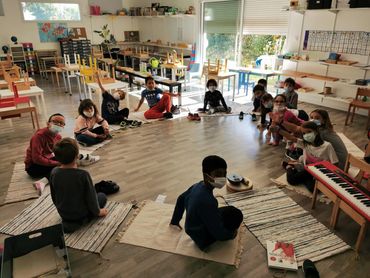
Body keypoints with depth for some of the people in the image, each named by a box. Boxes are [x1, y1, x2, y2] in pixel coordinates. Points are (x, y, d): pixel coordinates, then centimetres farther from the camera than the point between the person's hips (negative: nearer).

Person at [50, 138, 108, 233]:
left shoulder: (54, 172, -14)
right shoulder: (83, 174, -29)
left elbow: (53, 196, 1)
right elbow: (91, 197, -18)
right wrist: (98, 212, 2)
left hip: (63, 213, 6)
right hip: (80, 214, -6)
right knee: (102, 196, 19)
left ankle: (68, 221, 13)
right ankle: (80, 221, 3)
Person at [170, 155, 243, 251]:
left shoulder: (197, 186, -10)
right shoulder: (207, 201, -36)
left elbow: (181, 199, 8)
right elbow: (218, 233, -27)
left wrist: (175, 220, 23)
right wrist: (231, 234, -5)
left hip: (195, 229, 8)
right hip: (203, 239, -8)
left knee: (230, 211, 11)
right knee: (236, 215, -12)